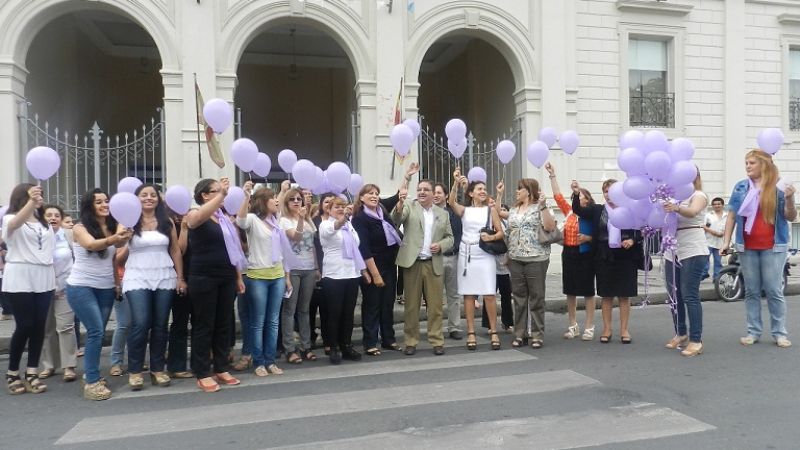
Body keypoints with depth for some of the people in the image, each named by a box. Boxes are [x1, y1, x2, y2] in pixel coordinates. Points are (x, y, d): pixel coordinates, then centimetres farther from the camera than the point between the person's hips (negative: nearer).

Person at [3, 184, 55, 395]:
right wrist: (31, 202, -46)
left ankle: (31, 373, 7)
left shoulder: (44, 222, 18)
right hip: (20, 279, -5)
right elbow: (16, 223, -27)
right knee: (24, 326, -6)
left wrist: (55, 276, 10)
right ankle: (12, 373, 10)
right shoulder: (11, 218, -1)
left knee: (39, 326, 2)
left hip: (44, 278, 5)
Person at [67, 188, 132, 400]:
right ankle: (92, 382, -8)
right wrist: (113, 240, -48)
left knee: (98, 333, 8)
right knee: (96, 332, -13)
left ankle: (90, 374, 21)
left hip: (106, 288, 5)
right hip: (81, 287, -4)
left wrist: (118, 282, 1)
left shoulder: (114, 227, 4)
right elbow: (92, 244, -29)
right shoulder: (80, 228, -7)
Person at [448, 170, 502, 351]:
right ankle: (471, 333, 8)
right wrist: (457, 184, -22)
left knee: (489, 294, -4)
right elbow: (451, 202, -12)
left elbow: (501, 233, 6)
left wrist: (491, 237, -13)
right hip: (466, 254, 1)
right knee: (468, 295, 2)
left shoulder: (491, 210, 9)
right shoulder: (464, 210, 8)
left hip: (485, 254, 0)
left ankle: (493, 332, 5)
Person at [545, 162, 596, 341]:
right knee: (570, 291, 9)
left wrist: (588, 238, -21)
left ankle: (589, 327, 10)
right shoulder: (569, 211, 9)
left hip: (585, 255, -5)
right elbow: (558, 195, 11)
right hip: (569, 254, 5)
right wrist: (552, 175, 11)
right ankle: (573, 326, 20)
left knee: (587, 291, 2)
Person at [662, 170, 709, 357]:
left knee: (690, 296, -9)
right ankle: (680, 334, 21)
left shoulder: (698, 195, -3)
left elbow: (692, 212, -26)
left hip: (693, 252, -6)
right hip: (672, 252, 7)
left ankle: (696, 340, -6)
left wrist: (676, 208, -46)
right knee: (674, 295, 9)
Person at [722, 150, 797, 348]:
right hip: (747, 247, 2)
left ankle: (780, 333, 9)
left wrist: (789, 199, -20)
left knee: (774, 291, -1)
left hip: (773, 247, -2)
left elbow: (791, 217, -1)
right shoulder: (740, 188, 4)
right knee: (751, 291, 8)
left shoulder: (777, 188, -2)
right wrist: (726, 241, 2)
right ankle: (753, 332, 14)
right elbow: (732, 215, 7)